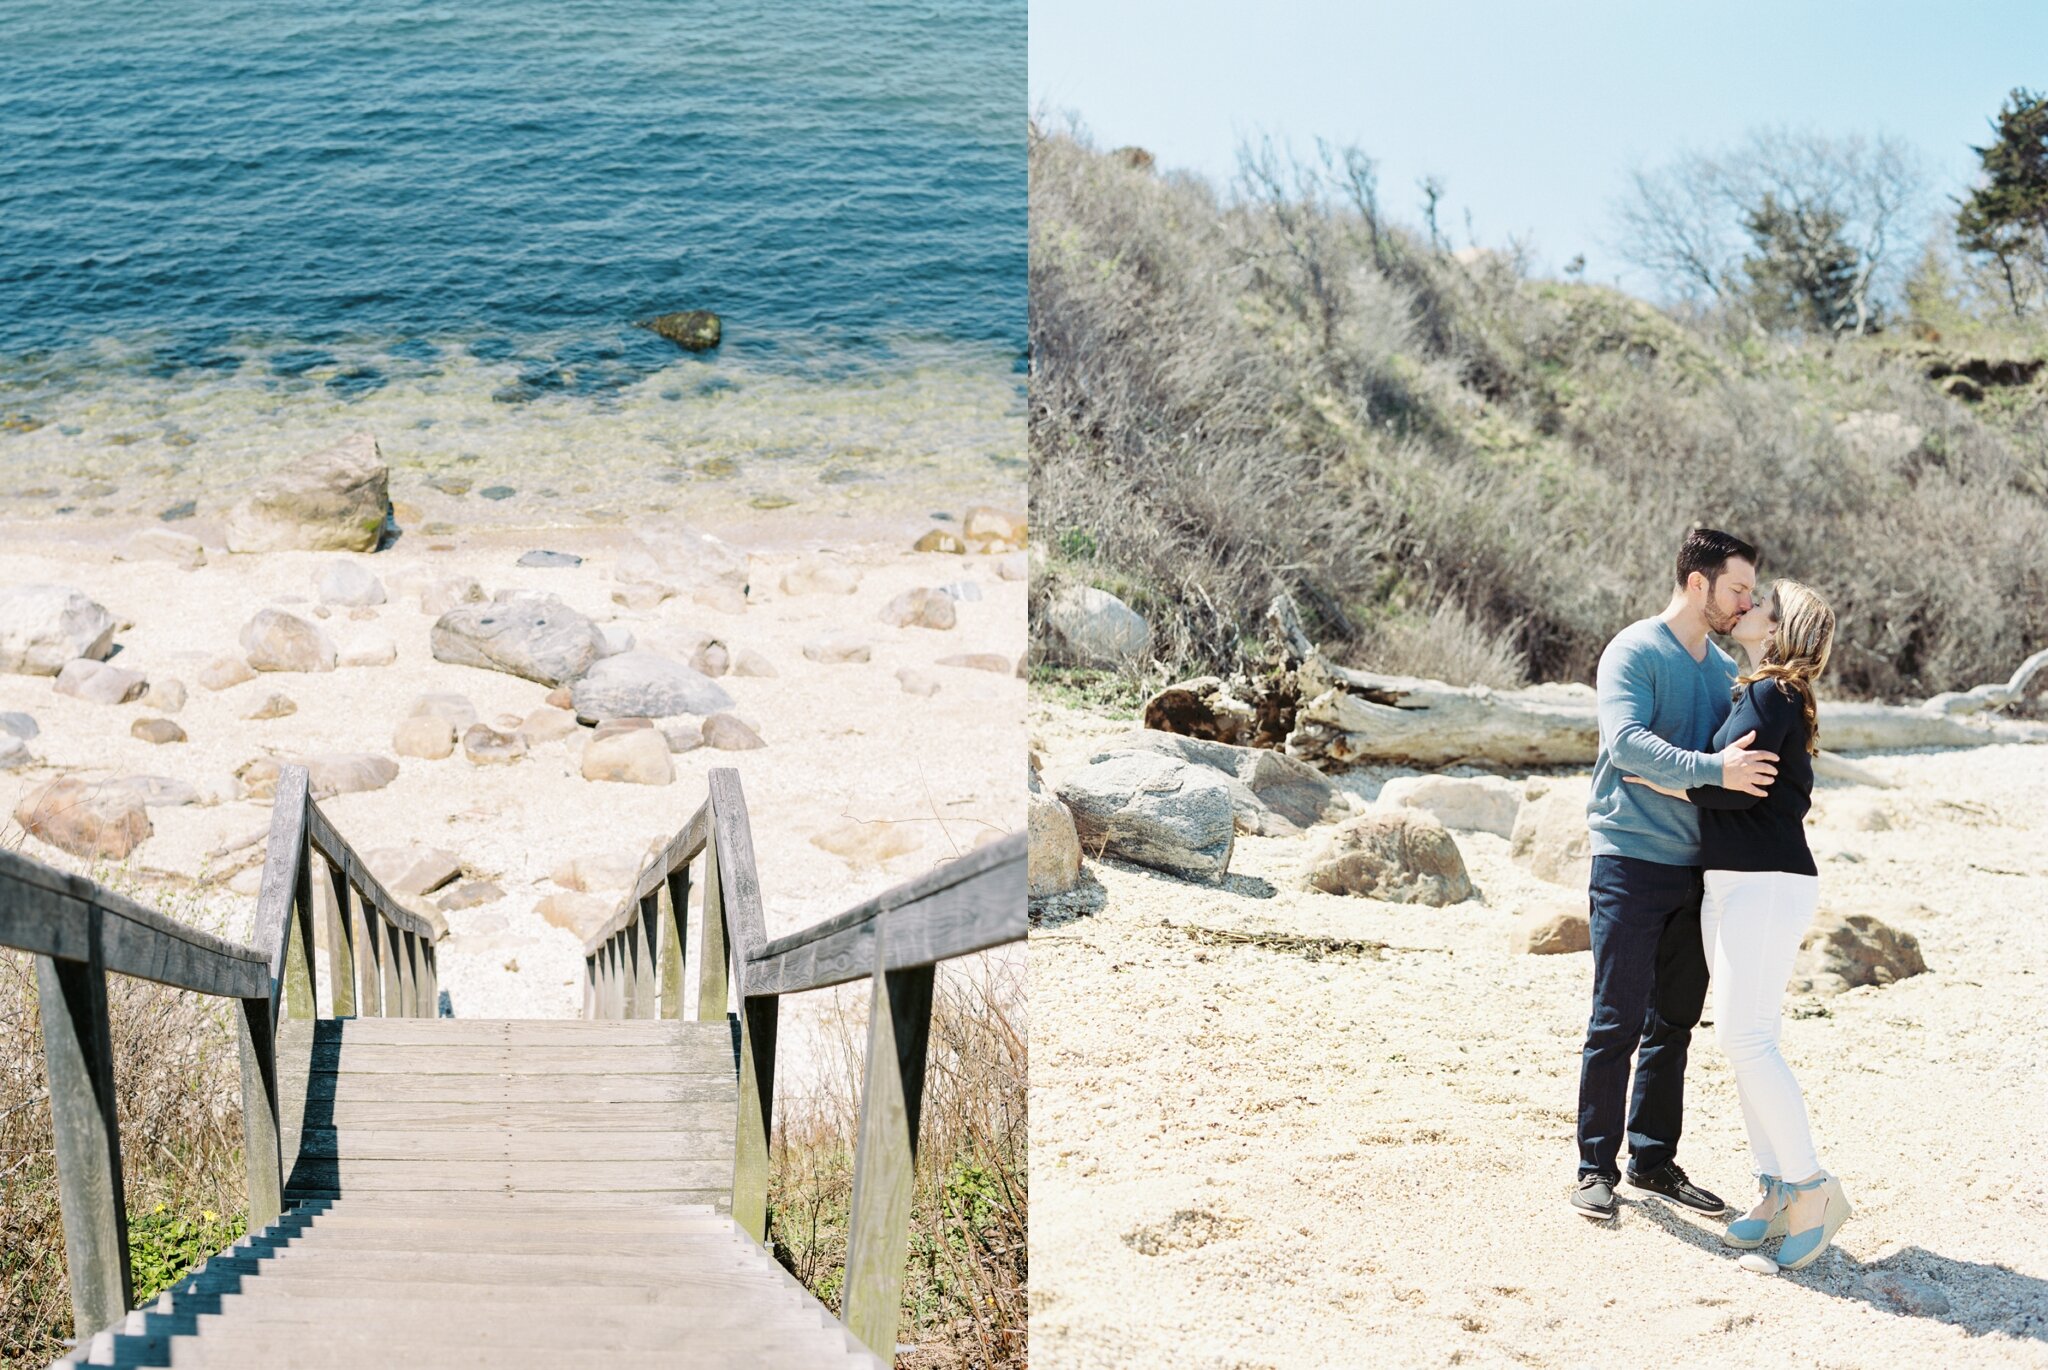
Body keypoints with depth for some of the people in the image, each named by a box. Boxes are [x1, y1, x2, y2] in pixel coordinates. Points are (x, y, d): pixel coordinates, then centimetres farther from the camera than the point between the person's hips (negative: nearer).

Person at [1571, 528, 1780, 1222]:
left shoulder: (1725, 669, 15)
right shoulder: (1634, 652, -8)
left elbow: (1751, 753, 22)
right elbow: (1626, 741, -23)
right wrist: (1713, 767, -32)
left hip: (1697, 868, 7)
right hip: (1632, 861, -7)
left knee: (1674, 1022, 11)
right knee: (1618, 1021, -5)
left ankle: (1654, 1158, 21)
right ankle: (1597, 1166, 3)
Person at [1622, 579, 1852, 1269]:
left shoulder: (1771, 693, -11)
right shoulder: (1762, 693, 17)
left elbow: (1734, 786, -18)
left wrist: (1658, 779, -6)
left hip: (1766, 883, -10)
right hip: (1728, 884, 10)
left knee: (1746, 1037, -13)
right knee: (1740, 1038, 7)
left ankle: (1811, 1187, -7)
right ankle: (1778, 1190, 11)